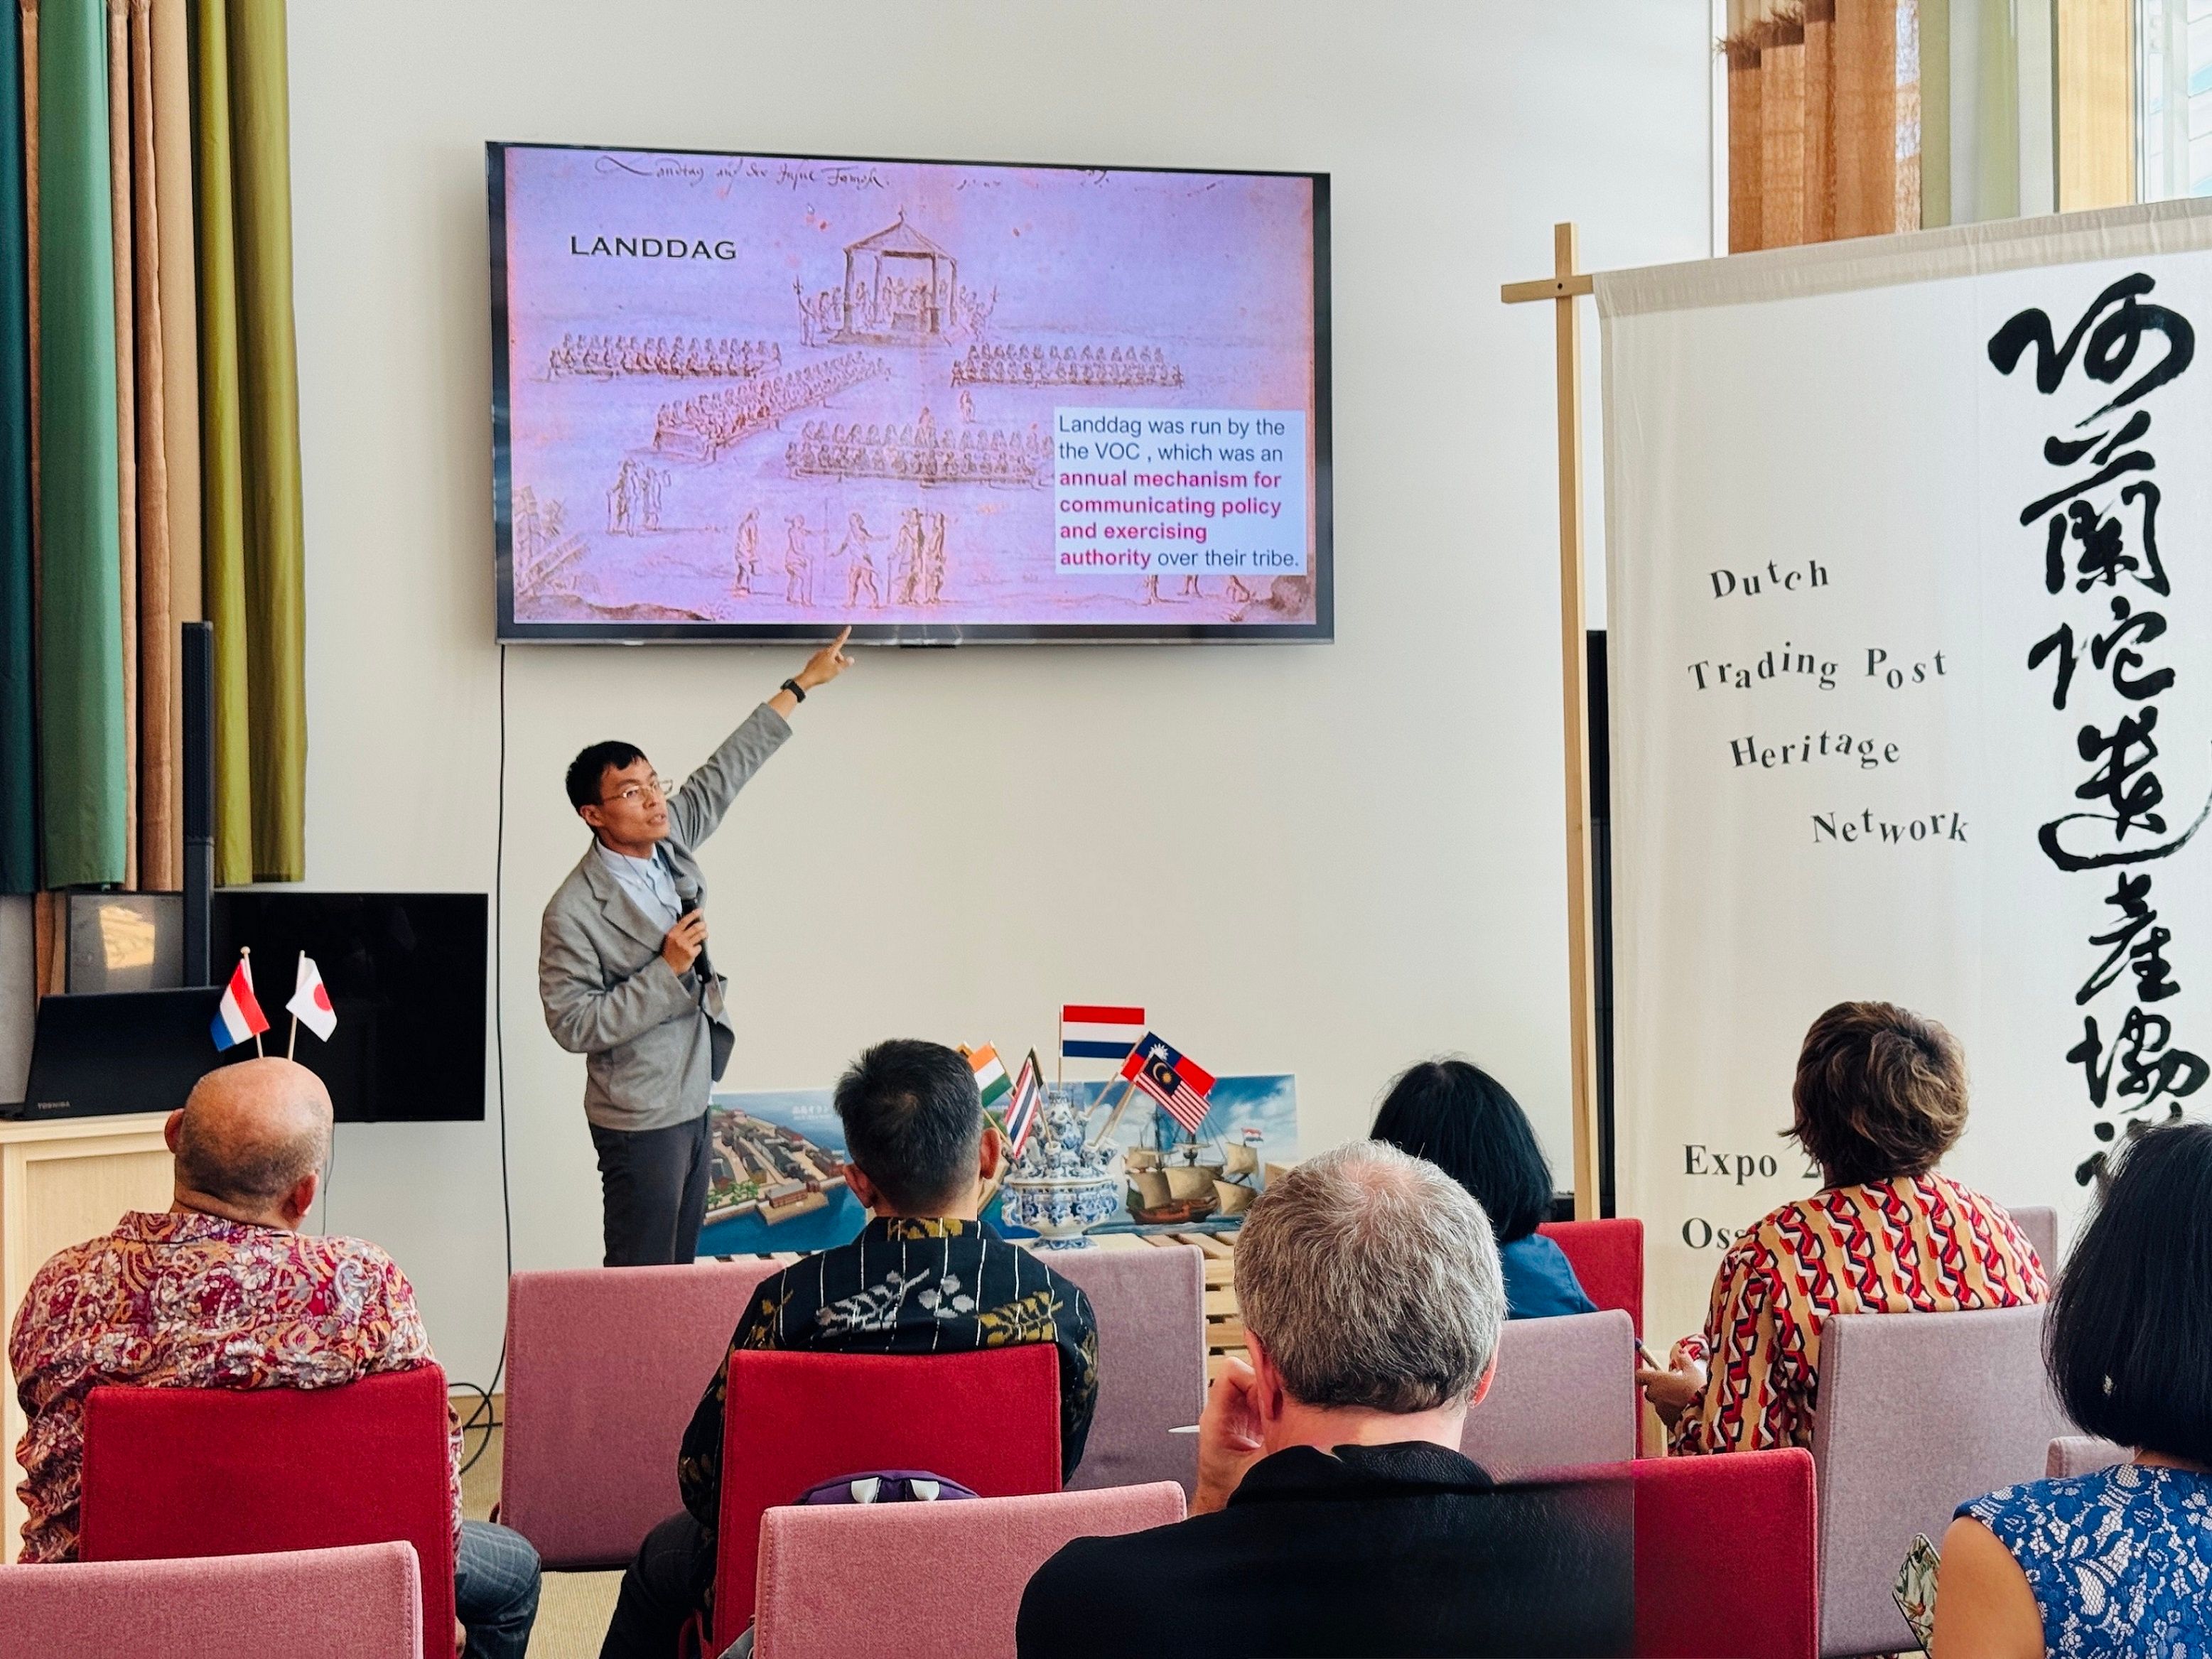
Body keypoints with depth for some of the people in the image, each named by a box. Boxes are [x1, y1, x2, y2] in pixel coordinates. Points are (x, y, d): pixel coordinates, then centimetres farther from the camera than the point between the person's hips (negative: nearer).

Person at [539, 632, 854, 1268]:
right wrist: (667, 970, -23)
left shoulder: (670, 840, 1)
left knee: (679, 1271, 14)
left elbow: (724, 772, 12)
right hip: (639, 1122, -8)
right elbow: (573, 1025, -20)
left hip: (692, 1104, 8)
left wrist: (802, 684, 15)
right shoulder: (575, 912, -20)